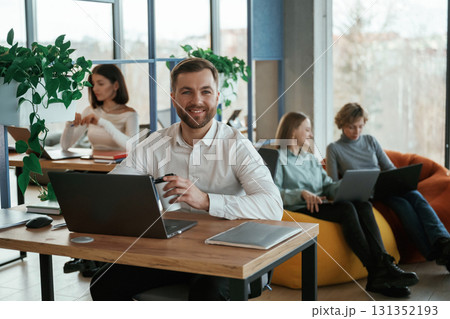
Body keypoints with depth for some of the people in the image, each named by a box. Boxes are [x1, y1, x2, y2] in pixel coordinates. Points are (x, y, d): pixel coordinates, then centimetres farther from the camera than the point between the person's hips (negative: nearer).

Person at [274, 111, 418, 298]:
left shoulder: (310, 159, 29)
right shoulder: (277, 158, 4)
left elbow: (327, 186, 20)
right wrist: (302, 193, -22)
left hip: (320, 205, 7)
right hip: (298, 210, -7)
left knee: (364, 205, -22)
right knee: (346, 209, -31)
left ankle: (383, 265, -37)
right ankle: (374, 272, -32)